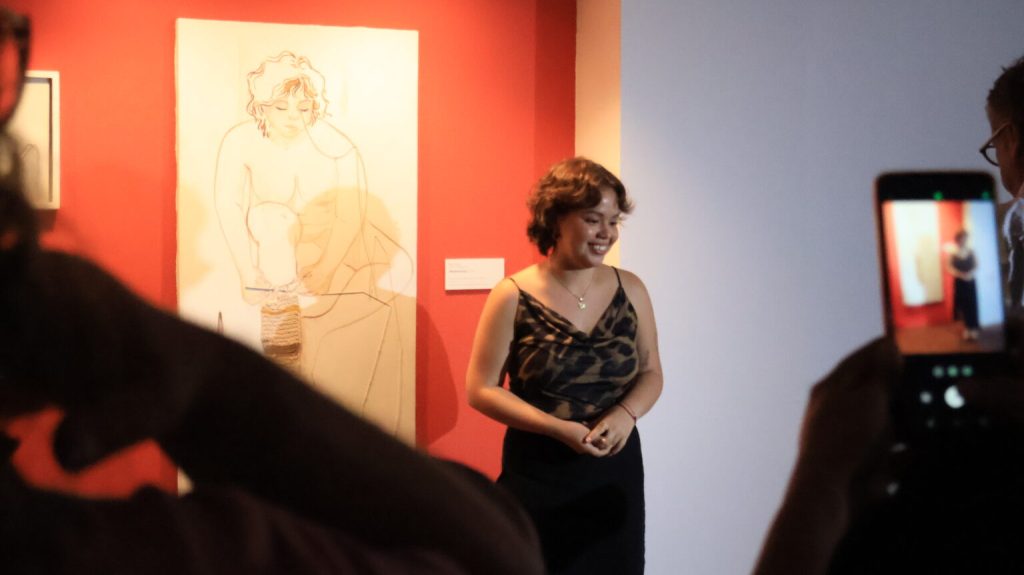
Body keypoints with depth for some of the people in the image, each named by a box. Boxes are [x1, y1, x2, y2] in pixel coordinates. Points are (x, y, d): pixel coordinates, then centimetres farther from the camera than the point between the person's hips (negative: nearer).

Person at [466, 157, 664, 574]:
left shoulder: (630, 290, 2)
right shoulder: (513, 297, -9)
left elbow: (650, 373, 10)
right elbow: (482, 390, -8)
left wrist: (626, 414, -12)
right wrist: (559, 429, -19)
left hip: (614, 473, 3)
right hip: (539, 477, -3)